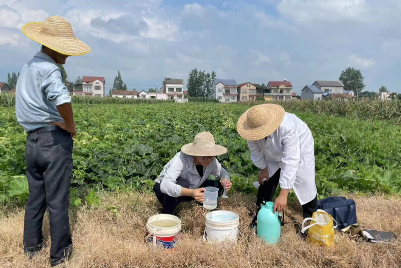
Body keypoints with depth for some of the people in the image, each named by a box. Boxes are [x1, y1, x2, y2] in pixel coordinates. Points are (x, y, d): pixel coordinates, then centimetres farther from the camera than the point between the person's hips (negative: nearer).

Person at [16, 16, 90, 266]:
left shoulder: (27, 68, 13)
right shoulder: (48, 69, -16)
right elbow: (62, 100, -36)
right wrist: (71, 126, -18)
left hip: (32, 140, 8)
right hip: (55, 139, -8)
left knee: (35, 197, 20)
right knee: (57, 200, 4)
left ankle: (32, 246, 35)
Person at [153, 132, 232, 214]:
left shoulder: (212, 161, -20)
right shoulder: (181, 159, -37)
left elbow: (222, 172, 0)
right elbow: (165, 185, -48)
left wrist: (225, 180, -26)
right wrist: (191, 193, -63)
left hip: (191, 188, 5)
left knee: (218, 186, -12)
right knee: (183, 184, -38)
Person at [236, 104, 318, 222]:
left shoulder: (287, 127, -44)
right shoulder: (254, 127, -30)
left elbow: (290, 161, -45)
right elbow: (255, 149, -10)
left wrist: (283, 195, -45)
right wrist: (263, 168, -2)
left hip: (299, 149, -4)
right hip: (274, 155, 4)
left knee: (306, 186, -5)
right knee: (265, 182, 3)